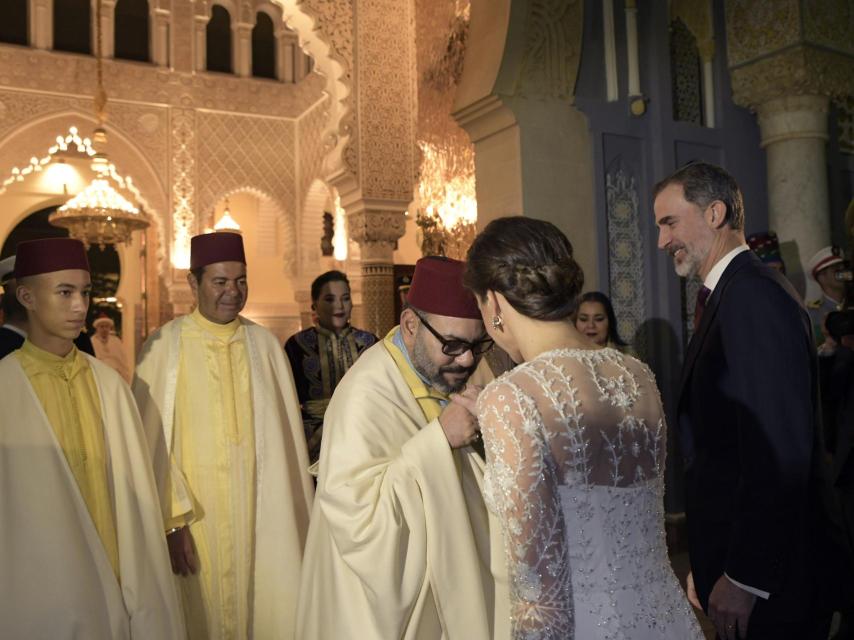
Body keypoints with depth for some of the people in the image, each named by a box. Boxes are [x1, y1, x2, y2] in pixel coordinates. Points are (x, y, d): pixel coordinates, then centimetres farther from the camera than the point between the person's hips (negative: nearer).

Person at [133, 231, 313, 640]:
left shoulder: (264, 344, 3)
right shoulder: (164, 346, -6)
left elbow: (287, 434, 4)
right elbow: (152, 441, -6)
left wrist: (296, 514, 4)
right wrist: (171, 520, -11)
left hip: (260, 514, 3)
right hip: (194, 515, -2)